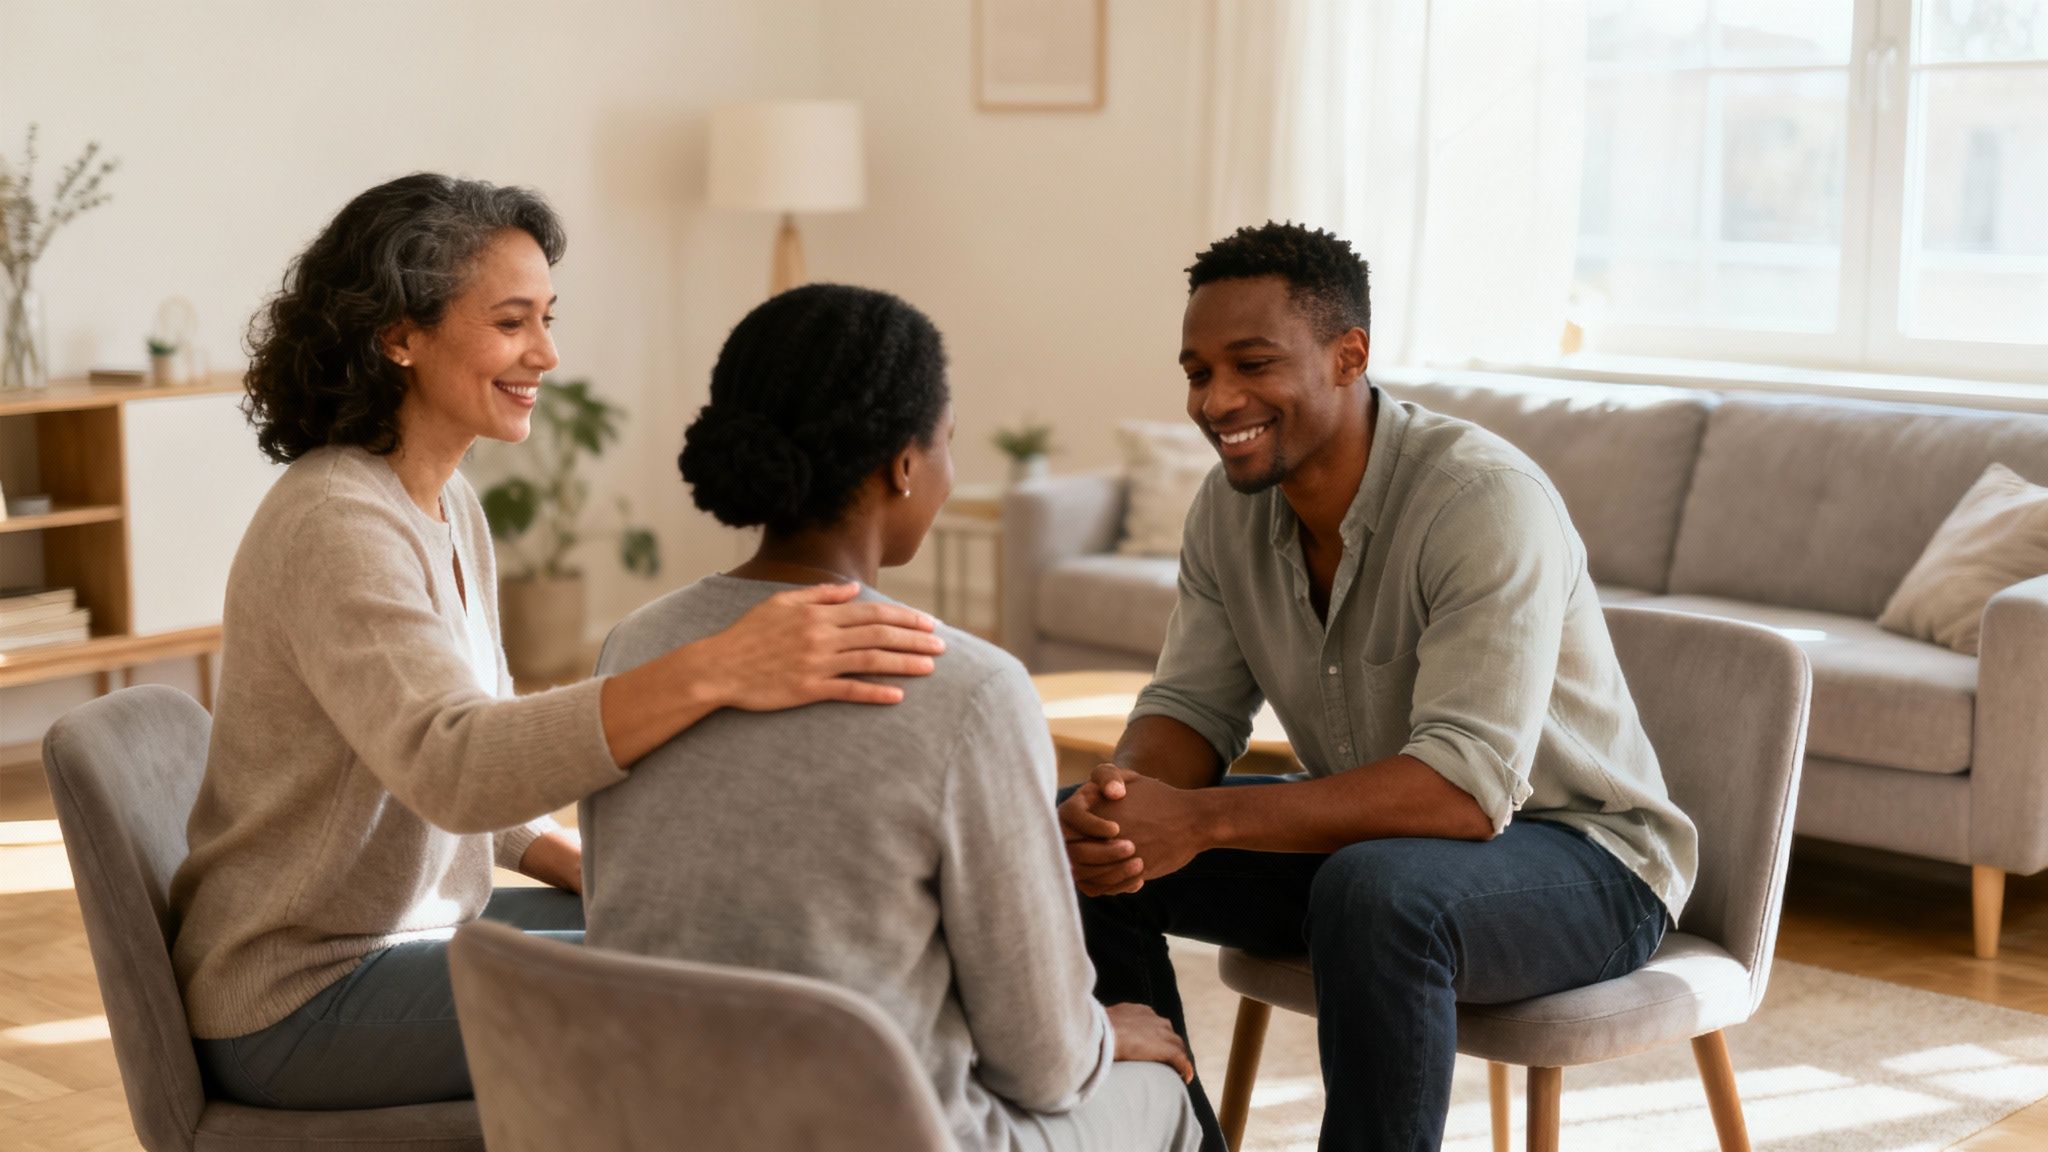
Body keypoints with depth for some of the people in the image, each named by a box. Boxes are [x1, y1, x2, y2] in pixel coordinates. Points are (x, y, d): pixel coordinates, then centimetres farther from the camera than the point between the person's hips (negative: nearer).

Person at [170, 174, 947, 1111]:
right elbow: (451, 765, -39)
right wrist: (713, 673, -50)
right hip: (297, 1006, -9)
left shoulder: (448, 504, 6)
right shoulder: (334, 525, -23)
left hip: (411, 924, 9)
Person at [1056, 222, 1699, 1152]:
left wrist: (1202, 820, -39)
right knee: (1078, 849, -7)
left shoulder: (1485, 501, -27)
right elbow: (1194, 704, 1)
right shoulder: (1230, 504, -4)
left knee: (1376, 890, -39)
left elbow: (1469, 786, -34)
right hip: (1363, 833, 7)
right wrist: (1119, 803, -24)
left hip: (1576, 852, -7)